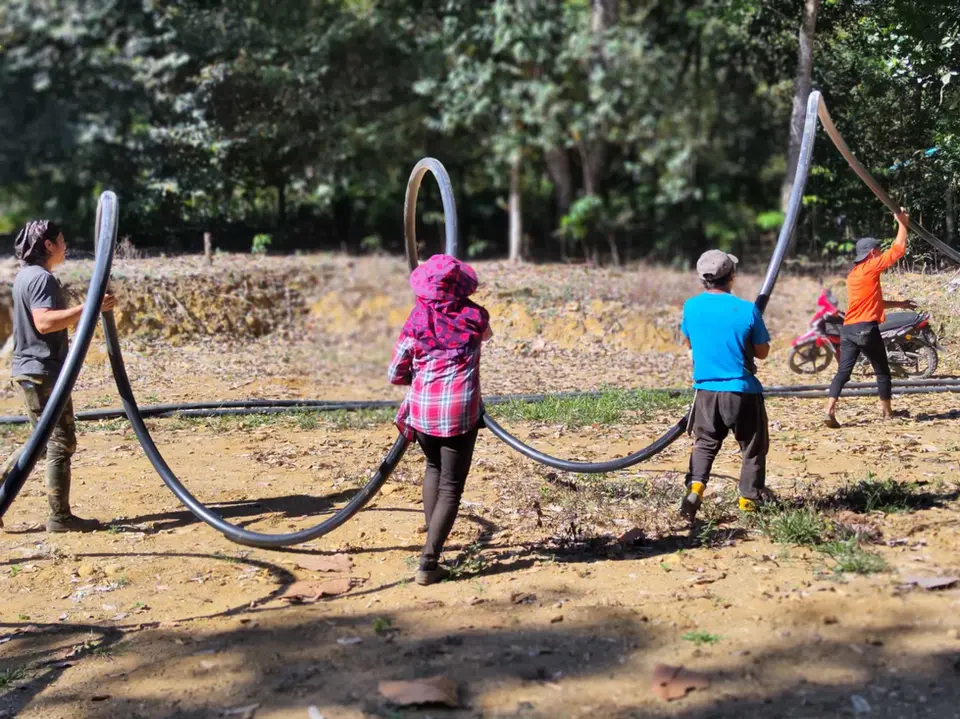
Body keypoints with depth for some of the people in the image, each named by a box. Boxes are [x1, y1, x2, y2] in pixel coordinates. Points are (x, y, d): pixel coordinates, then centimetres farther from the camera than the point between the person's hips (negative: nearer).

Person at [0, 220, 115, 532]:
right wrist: (88, 307, -33)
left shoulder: (26, 275, 17)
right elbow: (44, 322, -29)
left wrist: (82, 313, 26)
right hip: (43, 372, -10)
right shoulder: (42, 278, -15)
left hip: (29, 372, 10)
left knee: (44, 440, 19)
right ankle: (60, 516, 1)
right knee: (61, 443, -4)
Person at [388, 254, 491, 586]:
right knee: (451, 487, 3)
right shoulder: (473, 316, 1)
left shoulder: (416, 320, -1)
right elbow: (486, 333, 27)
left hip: (422, 409, 2)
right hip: (461, 412, -2)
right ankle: (428, 562, -6)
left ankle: (433, 542, 25)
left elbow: (395, 375, 3)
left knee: (434, 468, 28)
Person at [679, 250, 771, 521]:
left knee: (705, 443, 17)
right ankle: (748, 499, 18)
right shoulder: (747, 310, -13)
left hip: (706, 391, 3)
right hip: (743, 391, -3)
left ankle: (695, 486, -5)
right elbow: (762, 352, -2)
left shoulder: (691, 307, -4)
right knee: (753, 447, 15)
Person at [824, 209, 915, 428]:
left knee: (843, 372, -1)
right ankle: (887, 412, 18)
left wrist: (899, 304, 34)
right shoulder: (871, 268, -4)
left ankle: (829, 411, -16)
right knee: (882, 372, 9)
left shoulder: (853, 275, 21)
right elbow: (898, 249, -4)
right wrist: (902, 223, 7)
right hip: (867, 328, -7)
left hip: (848, 329, 7)